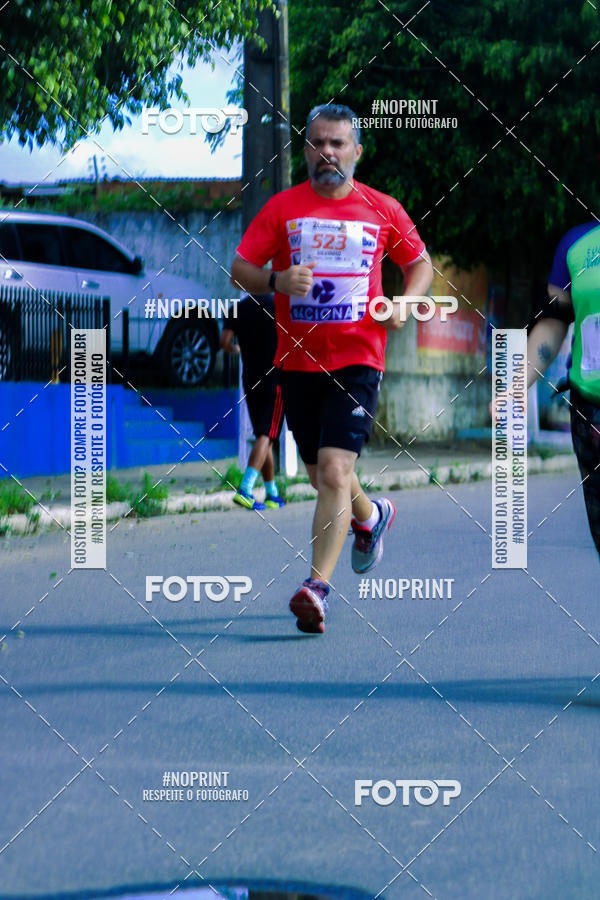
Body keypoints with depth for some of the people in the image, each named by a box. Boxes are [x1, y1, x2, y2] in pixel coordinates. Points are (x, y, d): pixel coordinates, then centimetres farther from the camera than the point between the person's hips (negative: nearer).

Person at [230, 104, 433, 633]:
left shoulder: (383, 210, 4)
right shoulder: (282, 208, 3)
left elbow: (421, 264, 17)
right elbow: (239, 270, 1)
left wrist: (404, 303, -3)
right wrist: (276, 280, -20)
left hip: (358, 358, -3)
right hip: (298, 360, 3)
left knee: (335, 471, -17)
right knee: (322, 478, 14)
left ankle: (317, 586, -21)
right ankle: (372, 517, 47)